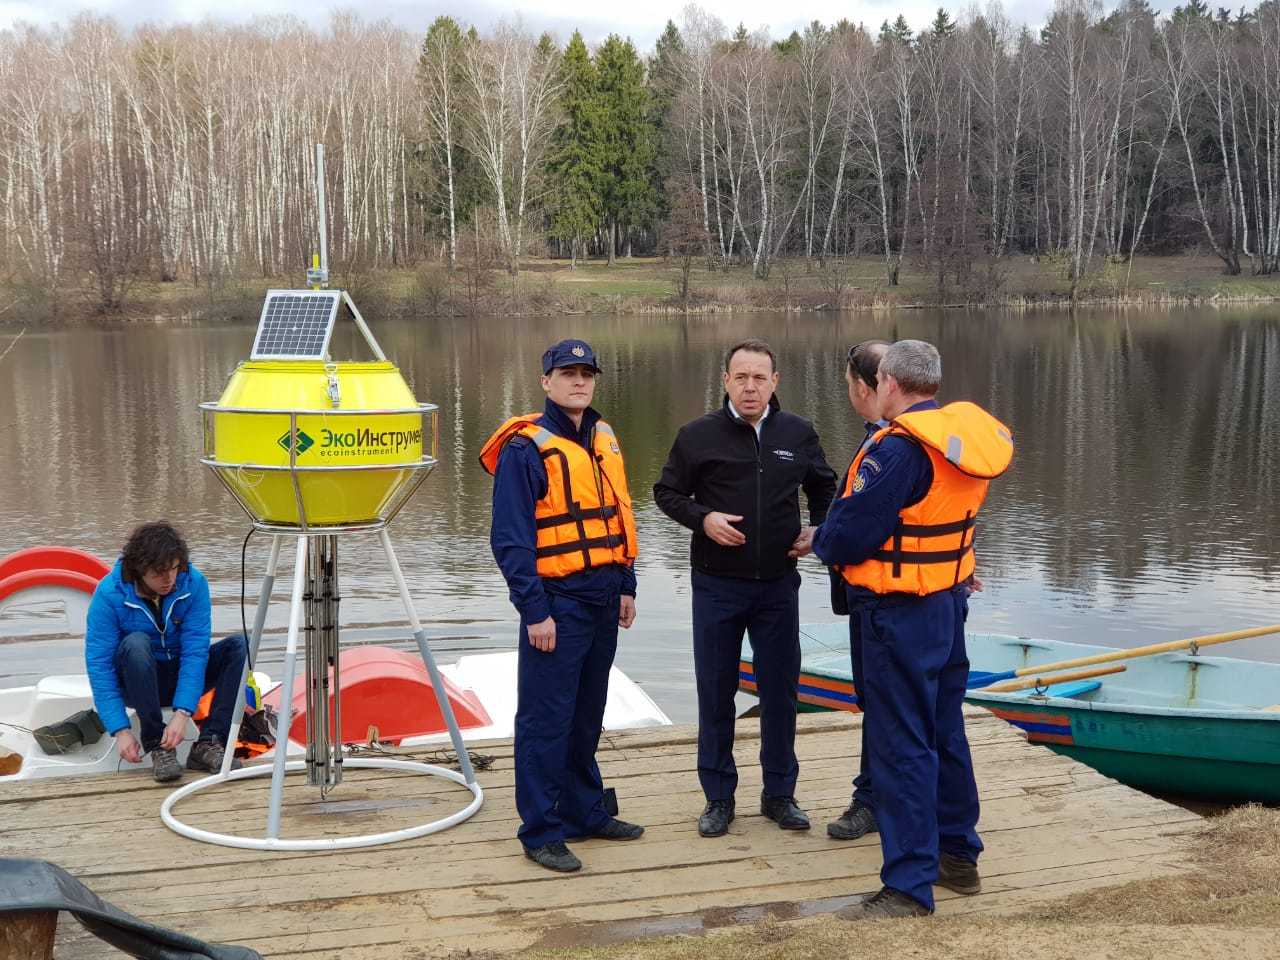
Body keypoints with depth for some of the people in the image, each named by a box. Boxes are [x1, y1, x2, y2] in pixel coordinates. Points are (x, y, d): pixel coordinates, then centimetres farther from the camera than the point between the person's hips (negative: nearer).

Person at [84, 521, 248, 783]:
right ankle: (157, 747, -29)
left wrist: (182, 713, -32)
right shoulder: (109, 593, -21)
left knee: (239, 646, -20)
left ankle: (207, 745, -27)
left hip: (181, 678, 2)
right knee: (136, 643, -34)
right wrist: (121, 730, -30)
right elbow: (98, 664, -22)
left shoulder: (194, 583, -16)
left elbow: (195, 651, -20)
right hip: (136, 683, -2)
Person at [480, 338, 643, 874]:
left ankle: (585, 812, 29)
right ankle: (540, 832, 6)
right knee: (546, 719, -2)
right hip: (557, 602, -7)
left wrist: (626, 586, 14)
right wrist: (534, 611, -17)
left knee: (587, 715, 17)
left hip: (602, 600, 7)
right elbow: (510, 539, -14)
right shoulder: (525, 448, -11)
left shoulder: (604, 440, 12)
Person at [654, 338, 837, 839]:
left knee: (780, 690, 8)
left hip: (779, 585, 2)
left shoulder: (798, 433, 2)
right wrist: (703, 519, -14)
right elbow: (666, 492, 3)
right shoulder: (699, 435, -5)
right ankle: (719, 797, 19)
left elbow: (823, 486, 18)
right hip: (717, 586, -1)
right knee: (716, 692, 6)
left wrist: (820, 530, 2)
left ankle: (779, 793, 22)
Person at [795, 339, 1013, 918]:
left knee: (900, 747, -3)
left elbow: (851, 530, -21)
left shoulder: (899, 449, -21)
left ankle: (909, 888, 1)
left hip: (900, 615, -9)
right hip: (950, 601, 9)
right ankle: (958, 855, 32)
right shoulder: (966, 433, 6)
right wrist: (831, 536, 11)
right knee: (944, 734, 20)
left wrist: (819, 543, 2)